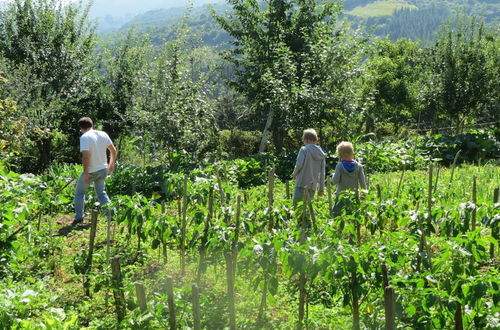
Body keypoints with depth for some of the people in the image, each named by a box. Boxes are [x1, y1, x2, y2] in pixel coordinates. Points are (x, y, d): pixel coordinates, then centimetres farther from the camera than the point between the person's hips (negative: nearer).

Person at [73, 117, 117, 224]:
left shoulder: (84, 137, -16)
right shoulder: (103, 134, 2)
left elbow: (86, 156, -24)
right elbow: (113, 151, 6)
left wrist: (86, 172, -17)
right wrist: (111, 164, 18)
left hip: (91, 171, -6)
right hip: (103, 169, 6)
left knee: (79, 192, 14)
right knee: (101, 192, 23)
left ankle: (79, 217, 16)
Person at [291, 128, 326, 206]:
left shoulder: (304, 150, -6)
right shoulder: (321, 153, 11)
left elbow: (299, 164, -14)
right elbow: (322, 172, 12)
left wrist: (294, 174, 6)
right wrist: (321, 188, 15)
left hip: (302, 183, -5)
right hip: (313, 185, 5)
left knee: (296, 204, -2)